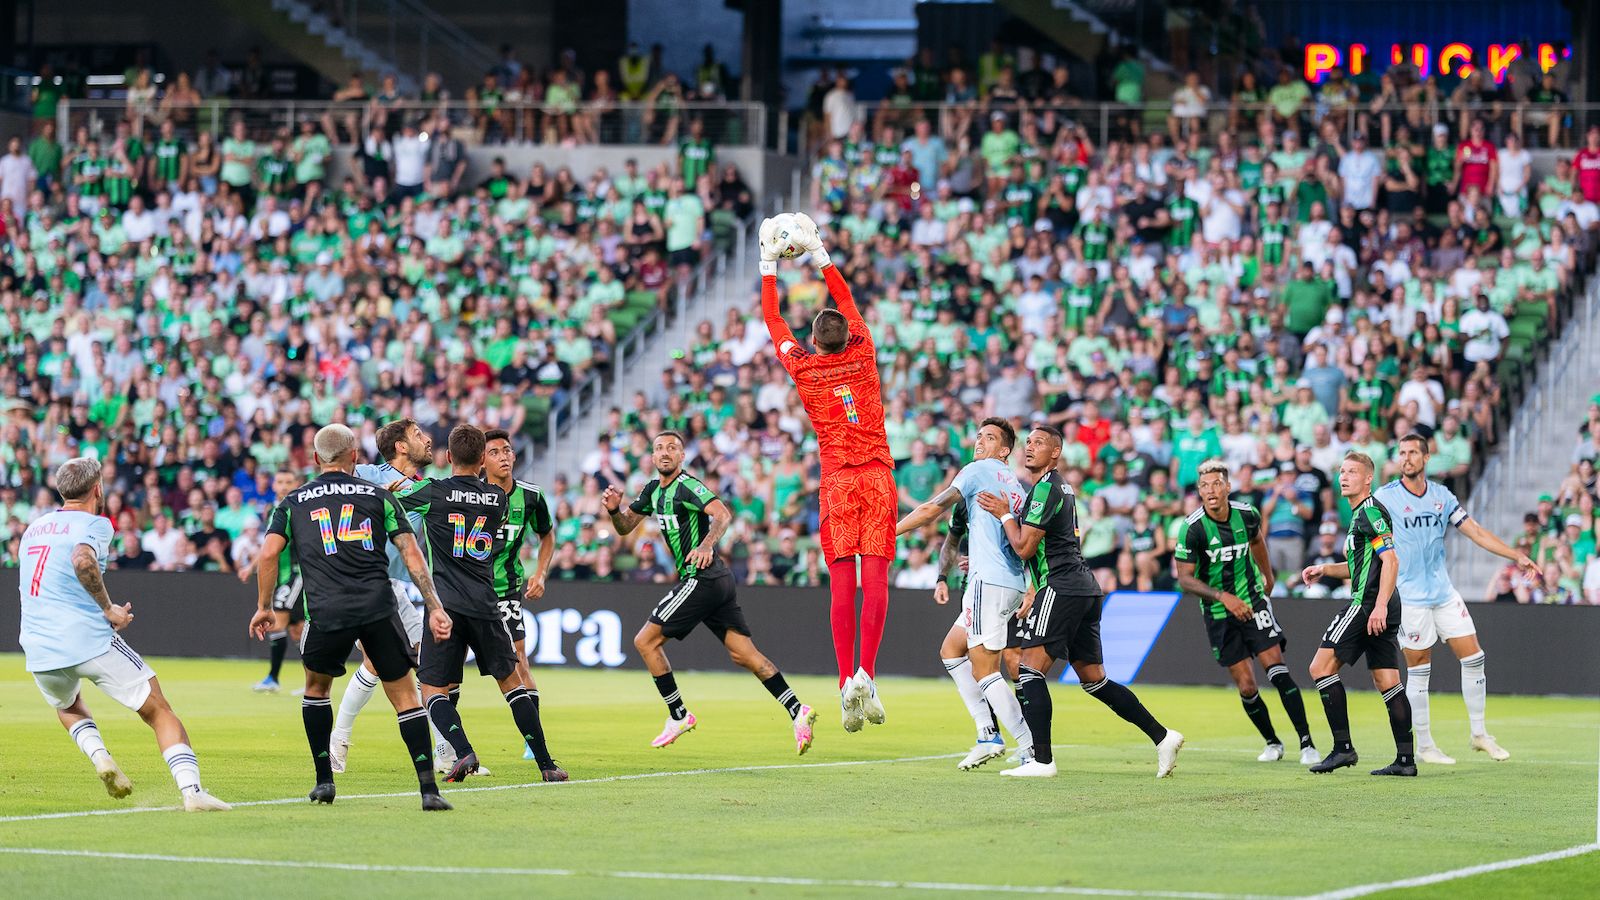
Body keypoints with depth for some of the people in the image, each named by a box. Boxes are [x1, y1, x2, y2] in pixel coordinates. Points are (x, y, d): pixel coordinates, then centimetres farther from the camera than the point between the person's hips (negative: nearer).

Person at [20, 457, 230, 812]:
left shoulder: (33, 528, 19)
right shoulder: (95, 525, -2)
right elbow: (82, 560, -25)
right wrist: (108, 608, -13)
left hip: (39, 652, 6)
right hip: (90, 641, -6)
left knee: (67, 706, 36)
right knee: (159, 711, 3)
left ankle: (98, 754, 7)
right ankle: (191, 790, -12)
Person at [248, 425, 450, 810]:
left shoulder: (294, 502, 14)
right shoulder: (379, 496, 12)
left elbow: (269, 553, 4)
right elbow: (412, 554, 5)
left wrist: (264, 607, 15)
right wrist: (434, 607, 5)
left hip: (327, 613, 0)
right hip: (379, 609, 0)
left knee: (316, 687, 26)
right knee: (405, 695, 5)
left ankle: (324, 779, 21)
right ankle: (429, 788, -7)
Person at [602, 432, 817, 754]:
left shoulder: (687, 486, -12)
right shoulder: (654, 489, 16)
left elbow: (723, 514, -27)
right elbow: (625, 527, 22)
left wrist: (707, 545, -44)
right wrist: (614, 509, -1)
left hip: (701, 579, -9)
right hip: (717, 582, 9)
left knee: (646, 641, -2)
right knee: (744, 654, 2)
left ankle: (679, 716, 4)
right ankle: (797, 710, -5)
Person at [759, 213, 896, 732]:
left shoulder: (804, 368, 3)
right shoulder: (863, 355, 6)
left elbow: (773, 320, 17)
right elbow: (846, 299, 21)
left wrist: (769, 263, 26)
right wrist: (816, 252, 28)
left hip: (836, 482, -1)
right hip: (877, 475, 1)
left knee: (842, 583, -3)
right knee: (875, 578, -5)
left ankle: (847, 682, -11)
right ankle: (866, 674, -18)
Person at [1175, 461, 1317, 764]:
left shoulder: (1246, 514, -7)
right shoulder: (1192, 528, -17)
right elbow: (1185, 579, -14)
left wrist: (1267, 574, 30)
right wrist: (1222, 596, -26)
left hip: (1254, 601, 1)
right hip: (1219, 614, -1)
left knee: (1277, 670, -13)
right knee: (1246, 687, -2)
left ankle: (1307, 744, -11)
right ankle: (1272, 742, 21)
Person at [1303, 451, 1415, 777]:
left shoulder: (1370, 511, -10)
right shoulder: (1360, 513, 21)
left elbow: (1390, 560, -19)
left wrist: (1380, 606, -25)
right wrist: (1324, 569, 20)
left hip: (1368, 603, -10)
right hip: (1379, 608, 10)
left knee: (1322, 666, -7)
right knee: (1387, 682, 7)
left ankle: (1343, 747, -11)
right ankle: (1406, 759, 4)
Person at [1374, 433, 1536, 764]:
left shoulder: (1441, 495, 6)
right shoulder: (1385, 497, -8)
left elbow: (1476, 532, 9)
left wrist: (1517, 557, 4)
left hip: (1443, 591, 5)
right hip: (1410, 597, -5)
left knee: (1473, 657, 4)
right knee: (1418, 671, -2)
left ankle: (1479, 733, 18)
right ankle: (1424, 746, 10)